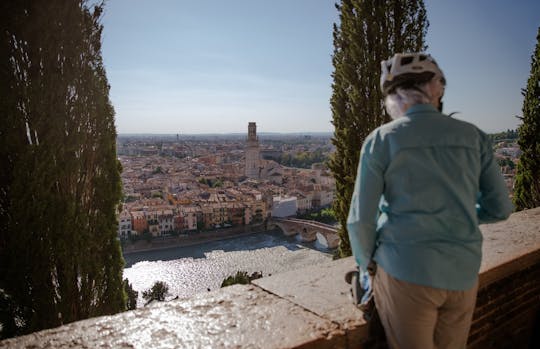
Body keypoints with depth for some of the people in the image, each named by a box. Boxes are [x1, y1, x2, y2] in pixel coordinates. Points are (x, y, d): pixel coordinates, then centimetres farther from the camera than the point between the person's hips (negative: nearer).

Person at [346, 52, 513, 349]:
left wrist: (365, 263, 9)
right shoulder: (473, 136, 2)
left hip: (405, 273, -3)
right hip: (463, 275, 4)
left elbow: (360, 220, -8)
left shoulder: (381, 140, -7)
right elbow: (499, 208, 9)